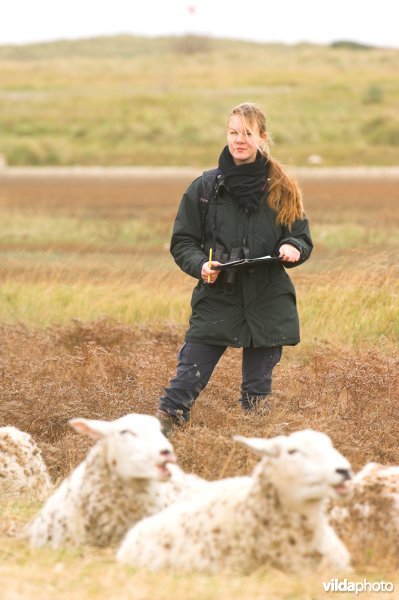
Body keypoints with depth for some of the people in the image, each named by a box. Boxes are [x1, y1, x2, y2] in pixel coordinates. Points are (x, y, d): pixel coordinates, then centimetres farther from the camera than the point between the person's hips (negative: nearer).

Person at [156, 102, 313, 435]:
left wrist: (292, 249, -14)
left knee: (258, 391, 9)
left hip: (267, 306, 1)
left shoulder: (282, 191, 4)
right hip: (215, 303, -1)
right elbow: (182, 242, 5)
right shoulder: (204, 188, 1)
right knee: (187, 382, -7)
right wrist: (200, 264, -15)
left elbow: (303, 239, 10)